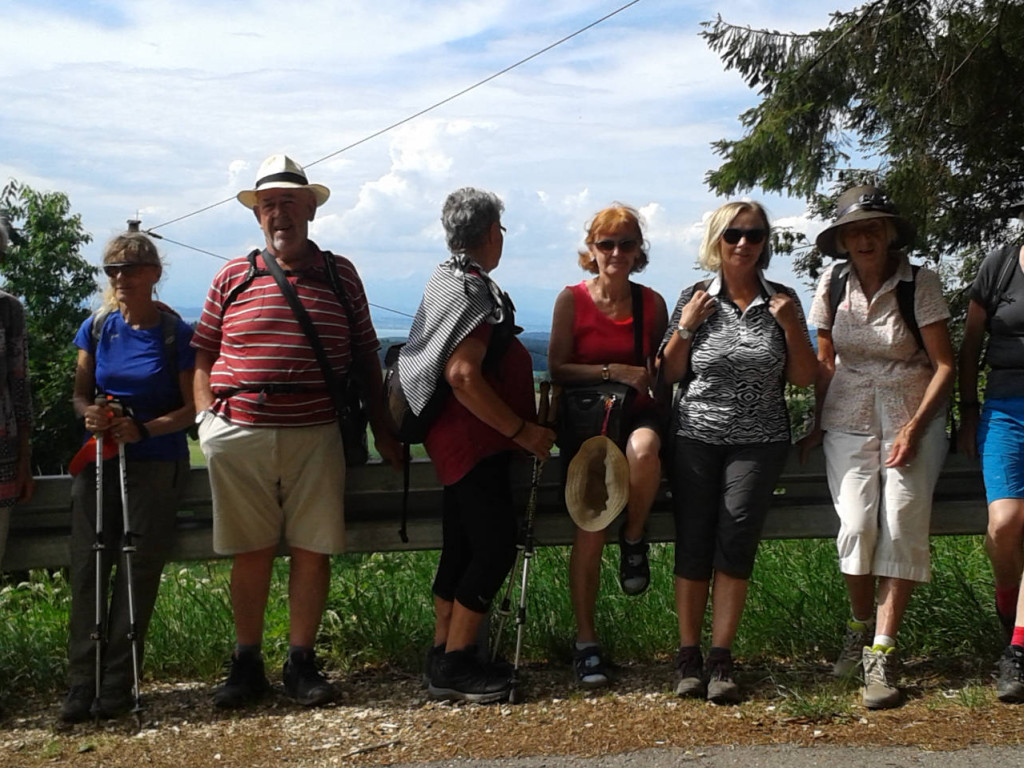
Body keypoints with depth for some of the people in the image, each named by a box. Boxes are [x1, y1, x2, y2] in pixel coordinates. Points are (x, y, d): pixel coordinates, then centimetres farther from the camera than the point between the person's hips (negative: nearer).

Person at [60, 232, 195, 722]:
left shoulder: (176, 334, -4)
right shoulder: (97, 328, 6)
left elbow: (191, 408, -4)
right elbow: (80, 392, 12)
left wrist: (144, 428, -20)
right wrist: (89, 414, -12)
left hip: (155, 465, -3)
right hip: (98, 461, 3)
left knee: (138, 574, -2)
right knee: (86, 572, -1)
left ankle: (117, 686, 7)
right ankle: (81, 684, 6)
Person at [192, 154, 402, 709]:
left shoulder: (340, 274, 9)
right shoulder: (233, 277, 9)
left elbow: (365, 356, 13)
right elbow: (203, 354, 12)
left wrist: (381, 430, 12)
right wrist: (207, 417, 0)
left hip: (316, 435, 0)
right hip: (240, 435, 0)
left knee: (313, 550, 3)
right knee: (250, 553, 6)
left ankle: (301, 662, 18)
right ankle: (246, 665, 19)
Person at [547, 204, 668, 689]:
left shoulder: (651, 303, 8)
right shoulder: (572, 299, 1)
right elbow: (558, 368, -5)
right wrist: (614, 371, -15)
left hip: (636, 414, 1)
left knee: (644, 449, -38)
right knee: (590, 523, -18)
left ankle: (633, 539, -7)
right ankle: (586, 643, -3)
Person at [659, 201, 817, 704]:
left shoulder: (782, 300, 4)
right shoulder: (696, 298, 3)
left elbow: (804, 379, 5)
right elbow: (668, 374, 5)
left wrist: (791, 327, -9)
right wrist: (686, 327, -9)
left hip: (759, 441, 0)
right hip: (696, 438, 0)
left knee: (736, 546, -6)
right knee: (693, 546, -2)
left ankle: (720, 658, 3)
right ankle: (688, 656, 9)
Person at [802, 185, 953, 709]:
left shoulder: (919, 284, -7)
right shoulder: (833, 284, 2)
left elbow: (944, 365, -5)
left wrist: (915, 428, -14)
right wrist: (817, 426, 8)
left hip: (913, 417, -1)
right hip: (849, 421, 2)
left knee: (902, 523, -18)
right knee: (856, 523, -16)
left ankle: (882, 655, -12)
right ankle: (859, 629, 9)